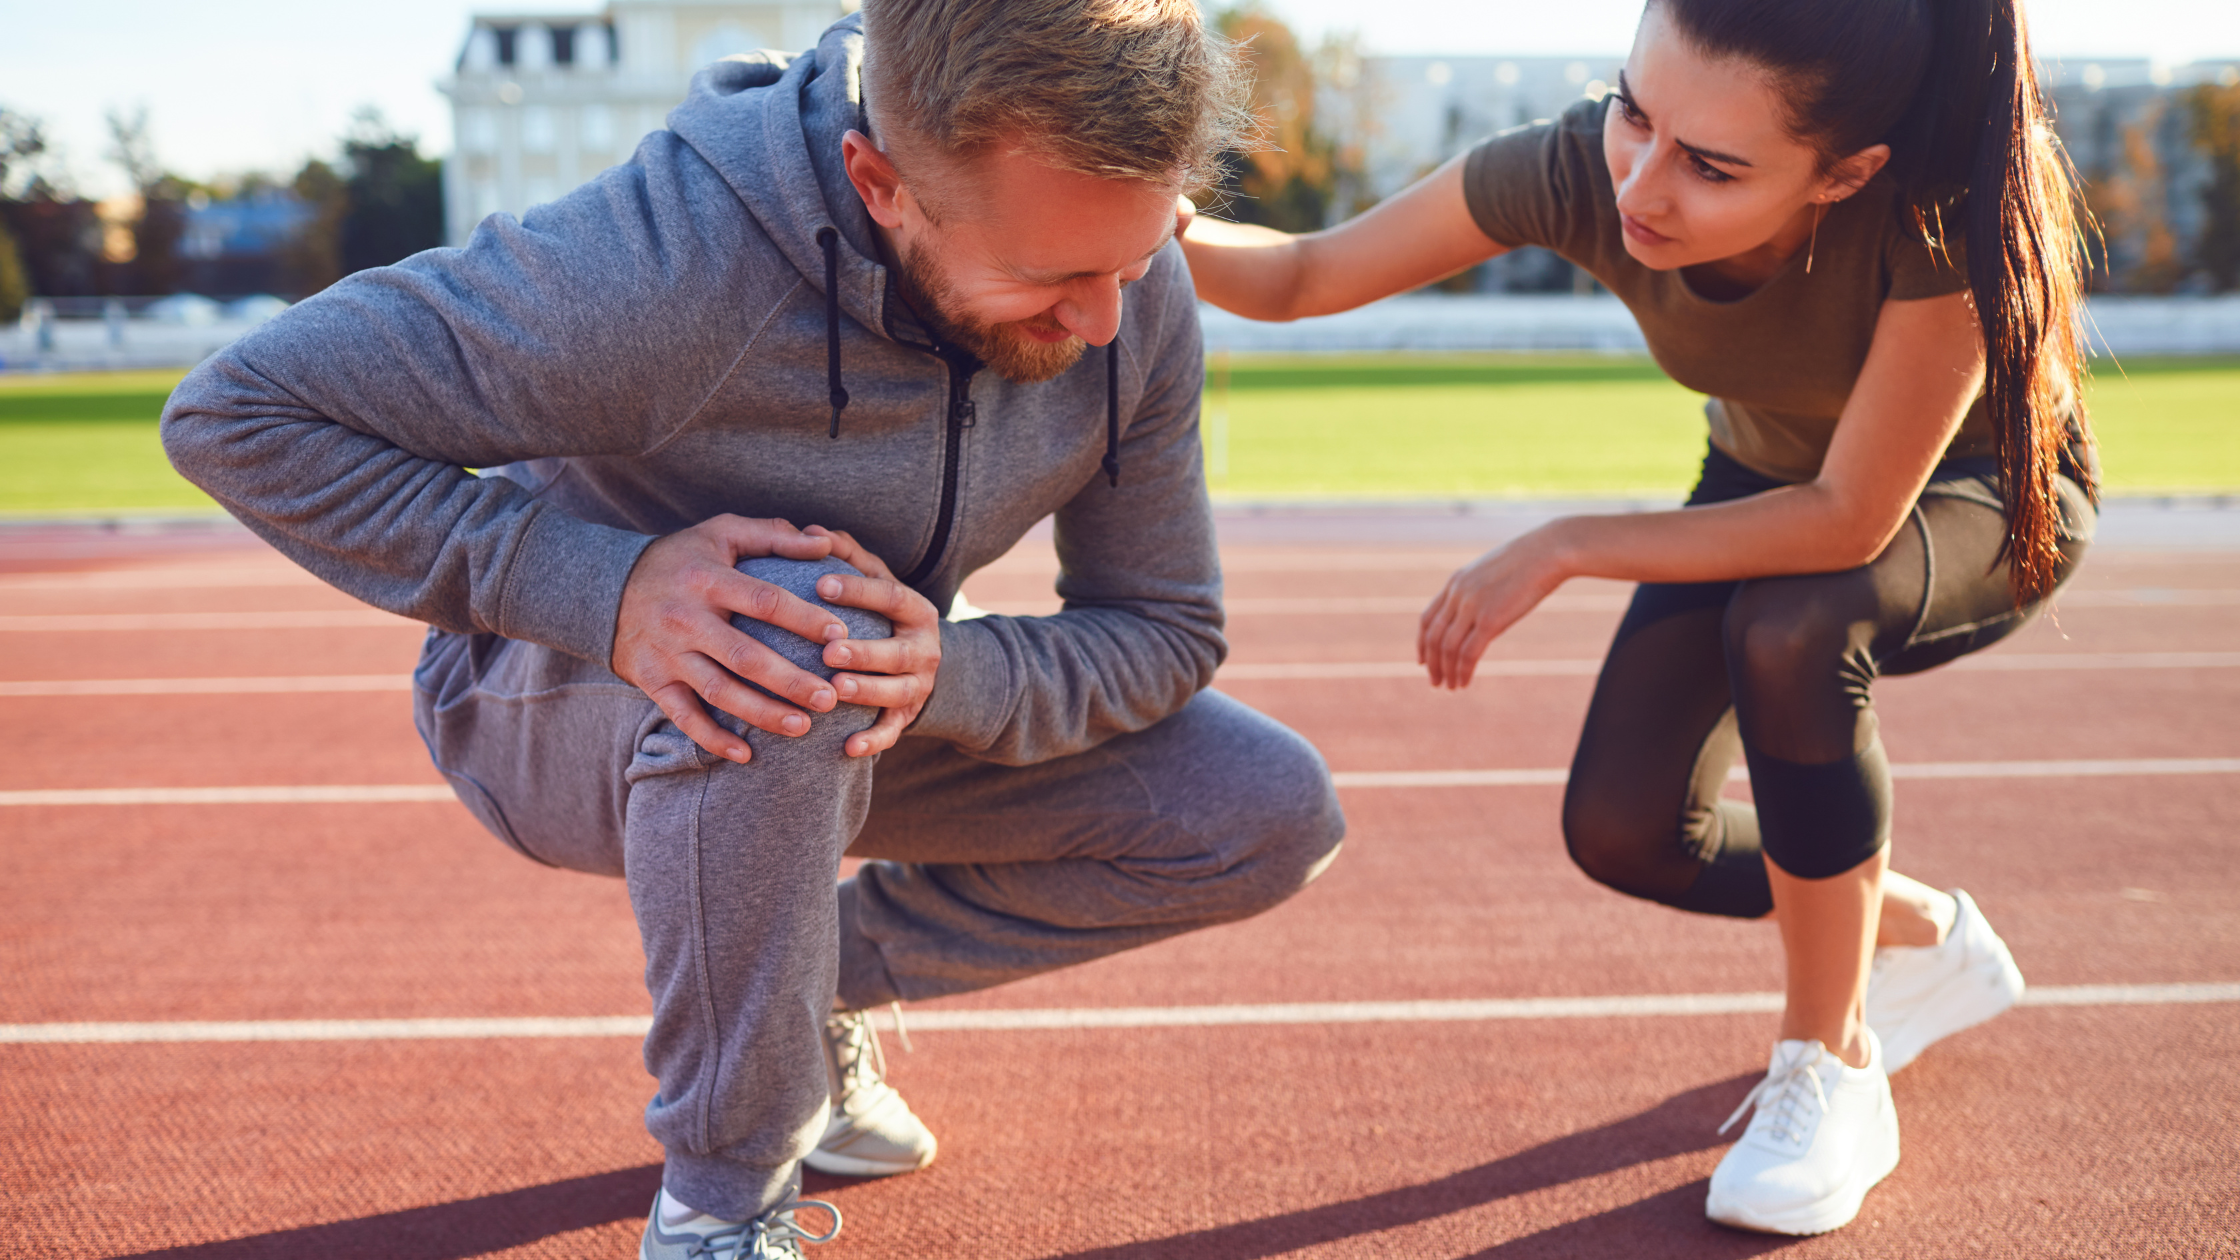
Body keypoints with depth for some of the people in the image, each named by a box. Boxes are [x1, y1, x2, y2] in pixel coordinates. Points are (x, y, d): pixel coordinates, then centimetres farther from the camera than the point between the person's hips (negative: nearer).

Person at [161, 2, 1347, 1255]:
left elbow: (1168, 631, -9)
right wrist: (602, 587, -39)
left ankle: (826, 984, 11)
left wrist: (947, 675, -31)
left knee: (1271, 816, -6)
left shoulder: (1134, 293, -18)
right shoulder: (655, 262, -35)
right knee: (780, 631, -40)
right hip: (560, 712, -5)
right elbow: (234, 415, -28)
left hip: (843, 725, 5)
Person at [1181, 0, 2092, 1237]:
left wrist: (1562, 549, -34)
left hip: (1983, 493, -4)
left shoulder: (1944, 211, -41)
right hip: (1769, 478, 4)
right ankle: (1917, 938, 23)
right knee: (1625, 830, -9)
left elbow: (1852, 520, -36)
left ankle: (1829, 1068, -14)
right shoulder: (1583, 168, -31)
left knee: (1788, 631, -36)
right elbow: (1300, 275, -23)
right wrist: (1164, 232, -44)